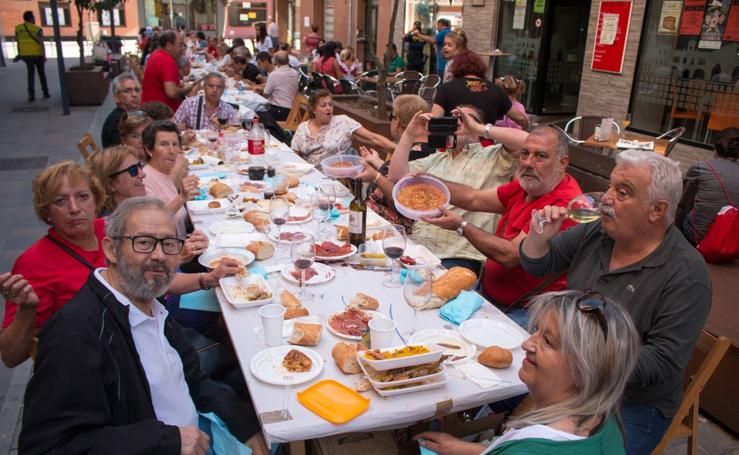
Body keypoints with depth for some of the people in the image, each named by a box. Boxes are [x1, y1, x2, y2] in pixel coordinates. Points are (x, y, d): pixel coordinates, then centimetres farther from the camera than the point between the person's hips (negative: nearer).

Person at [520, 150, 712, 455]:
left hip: (631, 405, -5)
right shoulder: (597, 230, -1)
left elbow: (664, 361, -21)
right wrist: (539, 236, -12)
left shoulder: (686, 275, -19)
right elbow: (538, 265, 9)